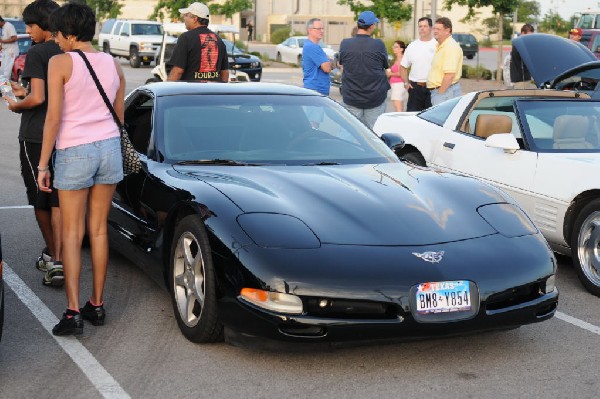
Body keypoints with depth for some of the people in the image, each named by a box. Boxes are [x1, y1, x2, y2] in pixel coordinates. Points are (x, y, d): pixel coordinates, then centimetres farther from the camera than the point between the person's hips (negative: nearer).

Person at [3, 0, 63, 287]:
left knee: (39, 199, 9)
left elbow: (37, 98, -21)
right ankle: (56, 261, 0)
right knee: (58, 200, 5)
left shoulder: (37, 54, -13)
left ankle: (51, 254, 20)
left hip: (36, 136, -6)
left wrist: (16, 106, -1)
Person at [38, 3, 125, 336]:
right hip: (109, 146, 5)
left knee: (71, 234, 1)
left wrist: (43, 164, -7)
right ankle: (96, 305, 16)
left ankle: (73, 312, -3)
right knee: (98, 230, 11)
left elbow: (53, 117, -12)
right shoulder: (113, 64, 7)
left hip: (74, 152, -5)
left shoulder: (60, 63, -9)